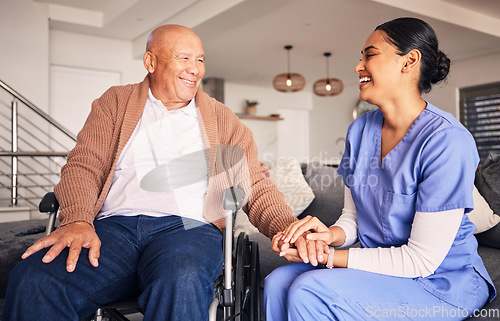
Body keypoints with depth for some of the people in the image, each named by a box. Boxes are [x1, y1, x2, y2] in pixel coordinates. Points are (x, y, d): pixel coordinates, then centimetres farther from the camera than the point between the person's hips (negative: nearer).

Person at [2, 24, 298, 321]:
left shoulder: (223, 119, 18)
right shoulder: (115, 103, 18)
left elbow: (256, 186, 12)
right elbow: (84, 164, 7)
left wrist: (290, 227, -8)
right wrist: (77, 220, -14)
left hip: (189, 227, 0)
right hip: (113, 227, 1)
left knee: (181, 282, -37)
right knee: (32, 280, -27)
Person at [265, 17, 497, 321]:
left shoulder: (447, 140, -21)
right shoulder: (360, 129, 3)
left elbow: (422, 259, -21)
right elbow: (353, 217, 7)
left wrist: (329, 257, -21)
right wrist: (330, 235, -17)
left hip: (441, 283, -6)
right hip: (379, 267, 6)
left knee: (308, 292, -25)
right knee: (278, 283, -13)